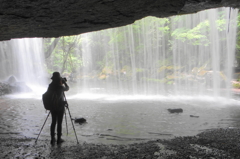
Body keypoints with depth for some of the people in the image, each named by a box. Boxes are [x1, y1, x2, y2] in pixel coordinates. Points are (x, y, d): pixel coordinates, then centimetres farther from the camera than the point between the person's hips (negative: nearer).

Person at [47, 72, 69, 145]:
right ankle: (58, 139, 12)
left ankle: (52, 139, 16)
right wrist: (64, 82, 15)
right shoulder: (61, 87, -18)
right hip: (60, 107, -5)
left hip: (52, 107, 5)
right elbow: (67, 88, 1)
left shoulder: (50, 86, -4)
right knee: (59, 123, 5)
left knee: (53, 122, 14)